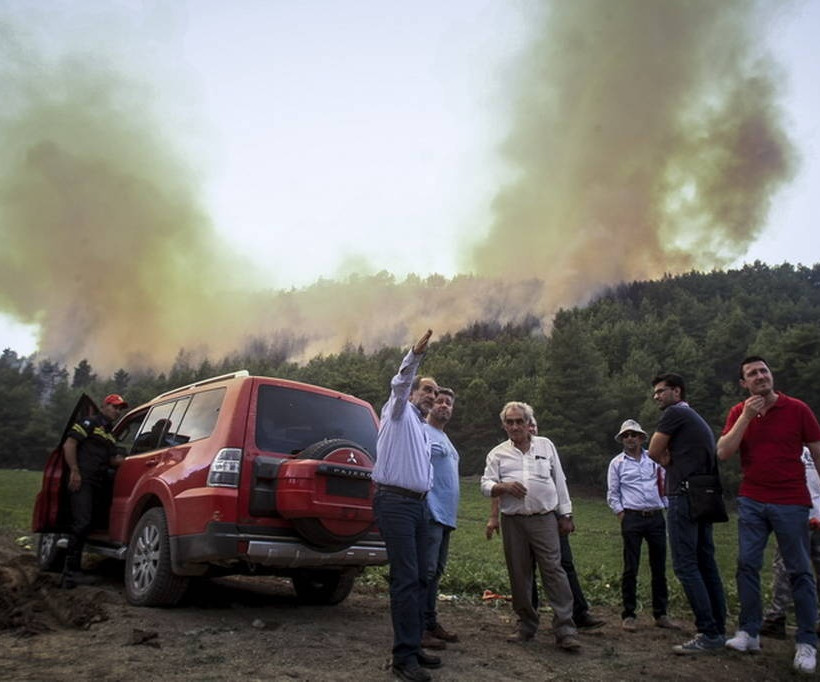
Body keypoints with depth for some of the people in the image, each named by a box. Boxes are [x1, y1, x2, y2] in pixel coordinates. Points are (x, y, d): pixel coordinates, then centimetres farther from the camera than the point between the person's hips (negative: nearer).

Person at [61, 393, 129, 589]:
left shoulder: (110, 435, 27)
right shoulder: (89, 423, 3)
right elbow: (69, 445, -7)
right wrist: (74, 471, -15)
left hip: (99, 484, 8)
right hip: (82, 480, -8)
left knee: (86, 525, 7)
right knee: (82, 523, -16)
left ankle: (71, 572, 11)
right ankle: (71, 570, -13)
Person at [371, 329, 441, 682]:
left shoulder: (424, 430, 24)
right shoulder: (399, 412, 1)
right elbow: (399, 383, -19)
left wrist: (425, 496, 19)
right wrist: (415, 354, -34)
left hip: (418, 504, 8)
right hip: (395, 503, -8)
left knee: (419, 578, 8)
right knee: (405, 579, -11)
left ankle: (414, 646, 16)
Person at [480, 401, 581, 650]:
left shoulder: (546, 446, 11)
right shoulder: (498, 453, 10)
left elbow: (559, 482, 12)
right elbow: (485, 485, 5)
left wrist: (565, 515, 9)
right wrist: (504, 486, -16)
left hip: (544, 518, -1)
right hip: (513, 521, 1)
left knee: (554, 570, -7)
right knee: (519, 574, 7)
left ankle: (565, 630, -4)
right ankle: (526, 625, 21)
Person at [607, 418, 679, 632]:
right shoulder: (617, 463, 6)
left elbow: (665, 484, 15)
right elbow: (612, 495, 5)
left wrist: (668, 508, 5)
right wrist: (622, 517, -3)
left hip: (656, 517, 3)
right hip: (632, 517, -2)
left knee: (659, 567, 7)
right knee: (630, 568, -1)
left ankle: (660, 614, 18)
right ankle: (628, 615, 7)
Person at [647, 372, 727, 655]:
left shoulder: (675, 413, -6)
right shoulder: (698, 420, 23)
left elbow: (654, 452, -4)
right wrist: (669, 458, 3)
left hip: (684, 496, -10)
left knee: (685, 565, -8)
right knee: (706, 563, 11)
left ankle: (708, 634, -8)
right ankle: (718, 630, 15)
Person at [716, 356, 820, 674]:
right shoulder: (738, 413, 4)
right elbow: (723, 452, -6)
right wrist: (746, 416, -13)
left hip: (791, 502, -3)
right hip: (751, 501, 3)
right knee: (747, 565, 4)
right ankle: (749, 632, 14)